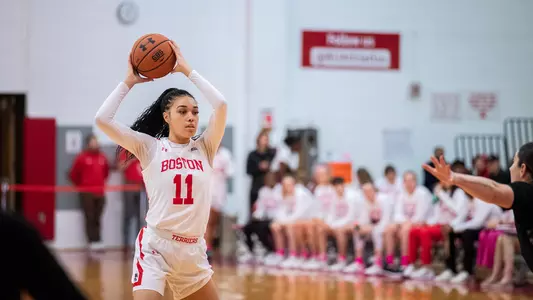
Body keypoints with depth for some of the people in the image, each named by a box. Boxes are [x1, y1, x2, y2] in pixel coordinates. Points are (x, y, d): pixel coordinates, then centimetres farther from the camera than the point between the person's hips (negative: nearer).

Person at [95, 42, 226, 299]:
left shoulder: (204, 148, 7)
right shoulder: (150, 147, 0)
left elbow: (221, 105, -6)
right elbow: (102, 120, -8)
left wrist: (186, 70, 0)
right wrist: (129, 82, 1)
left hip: (193, 251, 4)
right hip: (155, 248, -4)